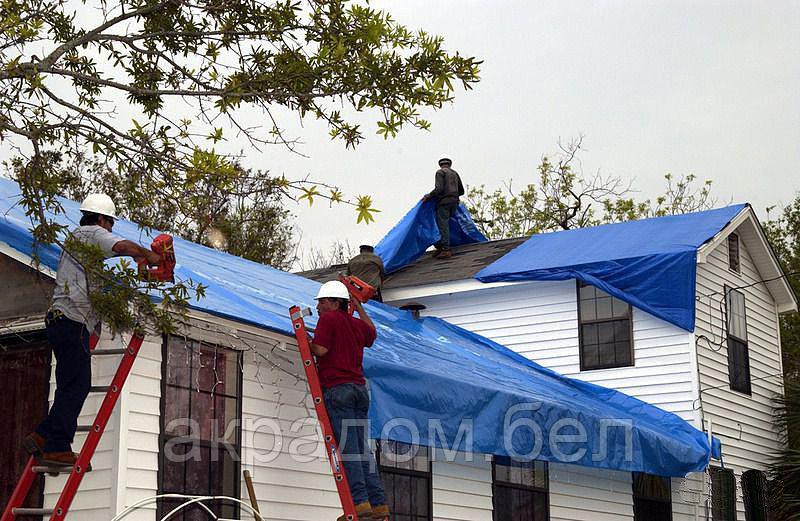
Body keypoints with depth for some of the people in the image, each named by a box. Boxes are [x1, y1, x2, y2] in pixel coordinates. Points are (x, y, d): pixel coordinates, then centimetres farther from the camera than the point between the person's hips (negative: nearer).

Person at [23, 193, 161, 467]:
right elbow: (124, 246, -23)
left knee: (71, 387, 11)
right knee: (76, 386, -10)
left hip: (60, 320, 10)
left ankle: (42, 437, 7)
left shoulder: (74, 238, 26)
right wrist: (149, 255, -4)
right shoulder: (93, 234, -3)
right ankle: (57, 448, -12)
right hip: (73, 321, -10)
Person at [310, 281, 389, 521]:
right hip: (359, 387, 7)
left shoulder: (328, 319, -2)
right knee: (362, 447, 6)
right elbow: (372, 332, 43)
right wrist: (359, 308, 49)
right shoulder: (357, 323, 20)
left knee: (346, 447, -10)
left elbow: (320, 350, -13)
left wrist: (307, 343, 7)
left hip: (337, 387, -7)